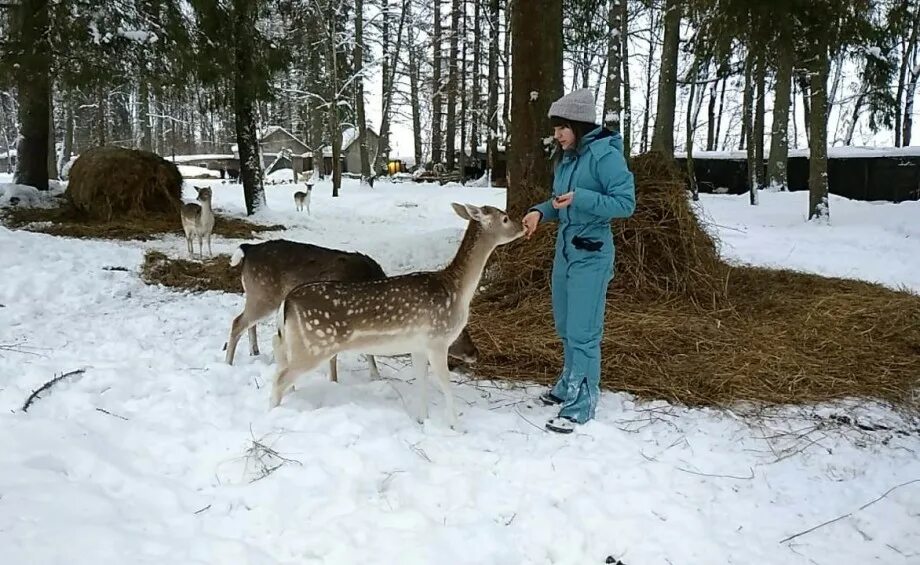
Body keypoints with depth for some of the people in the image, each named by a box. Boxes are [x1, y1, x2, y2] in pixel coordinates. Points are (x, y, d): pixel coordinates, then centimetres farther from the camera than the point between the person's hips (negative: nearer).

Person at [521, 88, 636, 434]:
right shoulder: (565, 157, 10)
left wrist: (580, 198, -25)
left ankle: (580, 405, 4)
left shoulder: (606, 155, -14)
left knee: (583, 332, -4)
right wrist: (540, 211, -2)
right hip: (564, 249, 8)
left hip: (591, 255, -8)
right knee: (566, 327, 17)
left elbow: (626, 203, -16)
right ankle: (569, 385, 33)